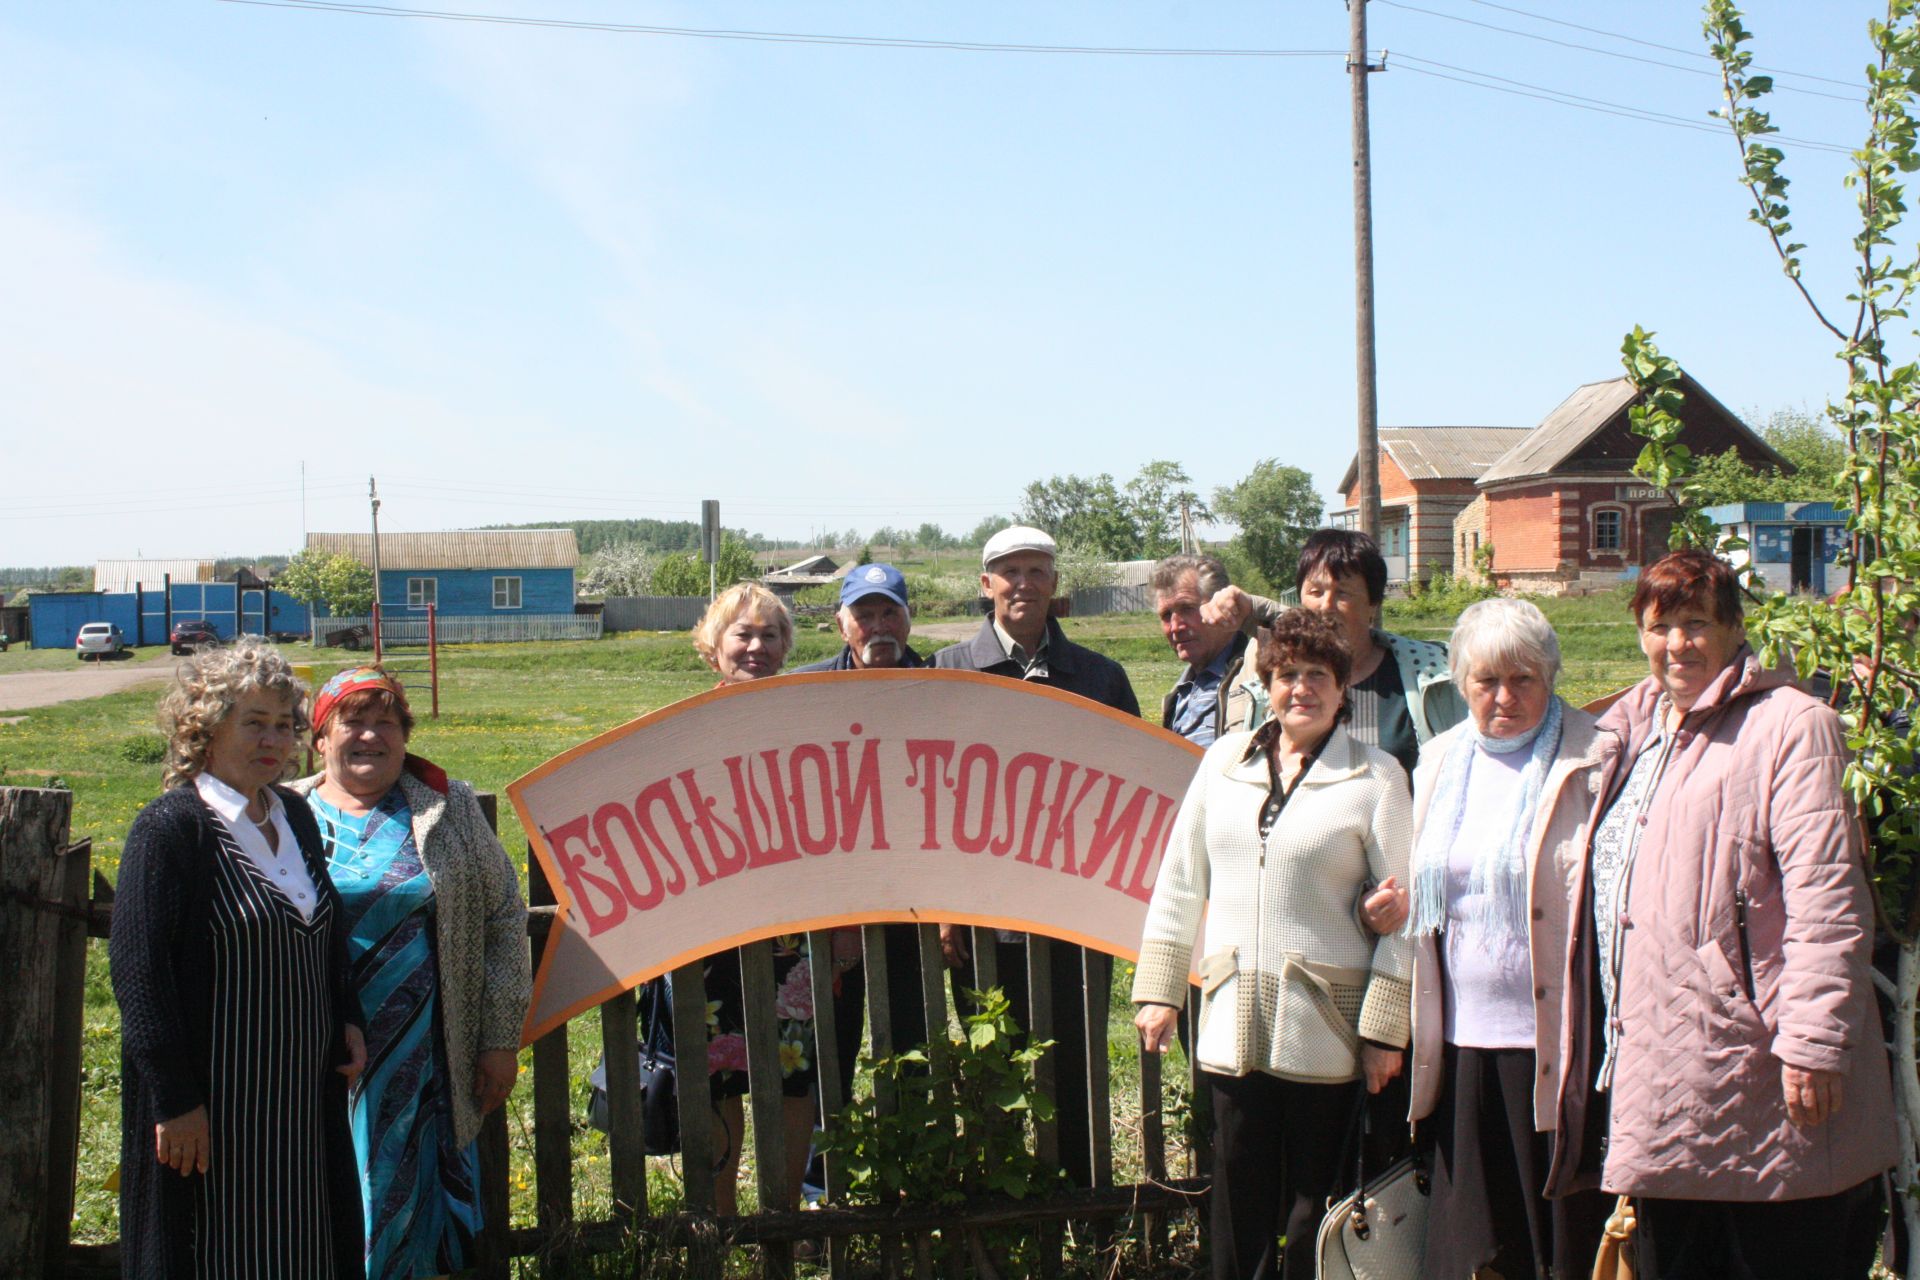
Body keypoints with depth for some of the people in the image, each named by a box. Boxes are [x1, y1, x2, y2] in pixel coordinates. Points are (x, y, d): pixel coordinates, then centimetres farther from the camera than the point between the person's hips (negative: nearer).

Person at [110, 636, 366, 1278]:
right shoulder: (170, 828, -14)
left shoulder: (295, 816, 8)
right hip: (213, 1104, -7)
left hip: (302, 1094, 7)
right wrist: (174, 1100, -19)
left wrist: (347, 1020, 10)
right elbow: (138, 970, -18)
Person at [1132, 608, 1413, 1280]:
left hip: (1325, 1028, -3)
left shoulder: (1375, 776, -4)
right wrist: (1159, 989, 8)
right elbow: (1180, 881, 12)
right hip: (1232, 1021, 3)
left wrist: (1385, 1028, -6)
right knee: (1238, 1204, 9)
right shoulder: (1224, 760, 8)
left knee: (1314, 1204, 7)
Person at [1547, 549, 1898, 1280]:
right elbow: (1609, 887, 26)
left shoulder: (1788, 726, -8)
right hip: (1658, 1081, 7)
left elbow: (1826, 901, -15)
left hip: (1752, 1077, -7)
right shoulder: (1633, 732, 16)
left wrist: (1813, 1043, -19)